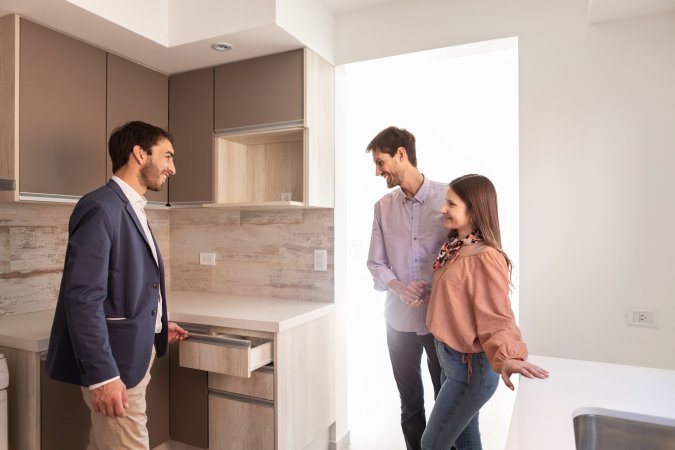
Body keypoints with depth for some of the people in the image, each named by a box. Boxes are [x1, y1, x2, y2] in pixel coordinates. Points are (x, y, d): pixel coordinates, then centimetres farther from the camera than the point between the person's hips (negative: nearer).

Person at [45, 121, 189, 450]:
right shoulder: (100, 207, -17)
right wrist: (102, 375, -24)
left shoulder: (132, 209, 12)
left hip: (135, 357, 9)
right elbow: (84, 298, -23)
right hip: (114, 364, -9)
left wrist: (155, 327, 18)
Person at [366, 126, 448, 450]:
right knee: (410, 402, 16)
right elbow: (376, 263, 4)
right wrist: (400, 288, -13)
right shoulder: (383, 207, 4)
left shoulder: (446, 197, -8)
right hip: (399, 319, 3)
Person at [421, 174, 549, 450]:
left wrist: (507, 357, -42)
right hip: (451, 358, 9)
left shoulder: (485, 258, -24)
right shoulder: (454, 248, 4)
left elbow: (496, 317, -27)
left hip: (471, 366, -9)